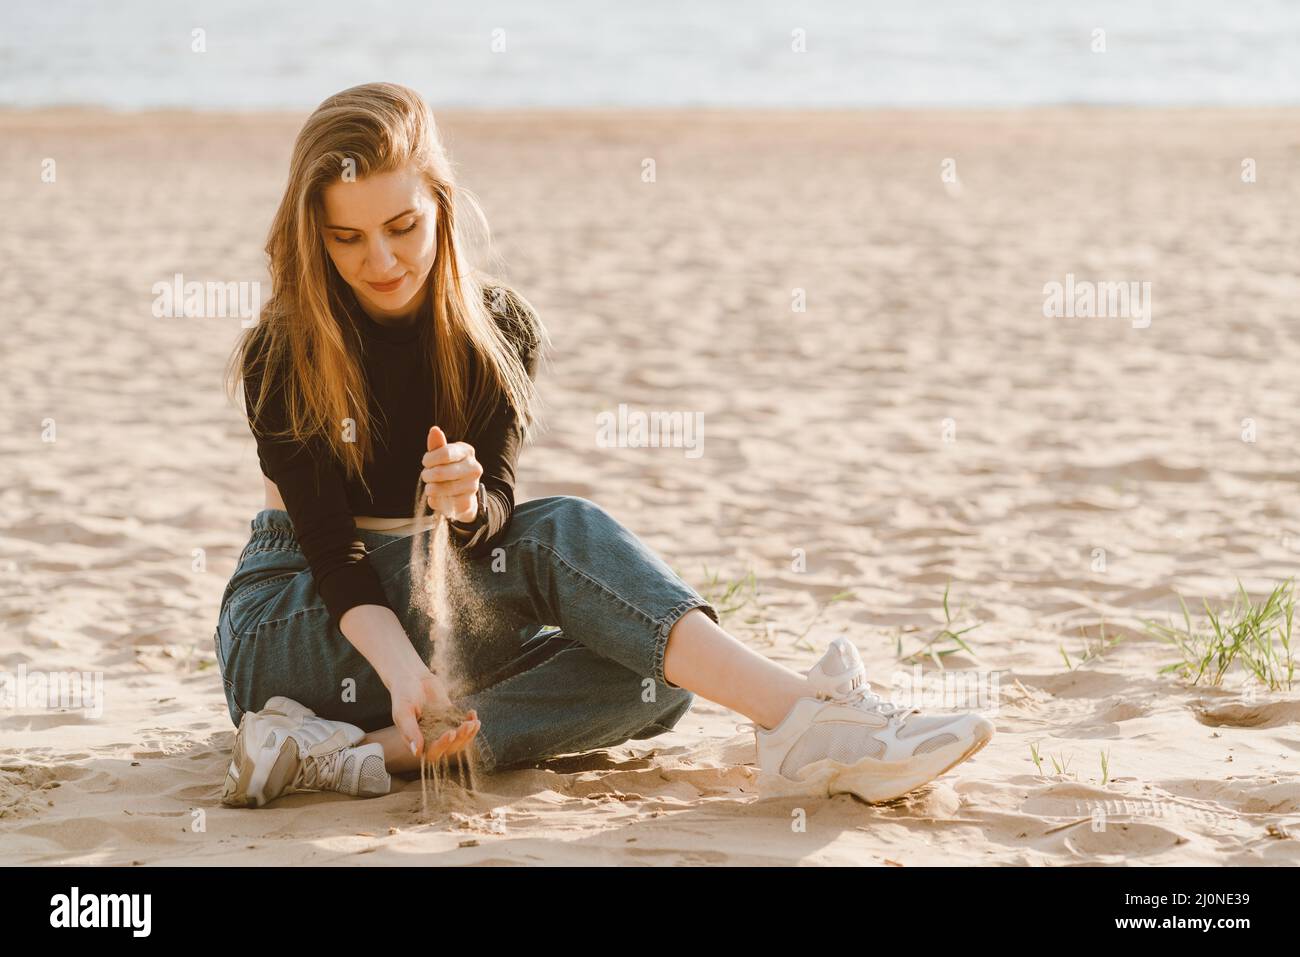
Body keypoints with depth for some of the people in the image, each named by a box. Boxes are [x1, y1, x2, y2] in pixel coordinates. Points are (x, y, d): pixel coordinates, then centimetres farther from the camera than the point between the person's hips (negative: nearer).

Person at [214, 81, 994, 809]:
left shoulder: (501, 331, -1)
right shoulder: (282, 361, -13)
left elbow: (497, 503, -10)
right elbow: (331, 549, -19)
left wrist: (468, 503, -36)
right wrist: (399, 666, -38)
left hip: (451, 614, 5)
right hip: (288, 634, -5)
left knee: (658, 677, -23)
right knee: (562, 534, -29)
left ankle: (370, 751, -41)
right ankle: (803, 714, -44)